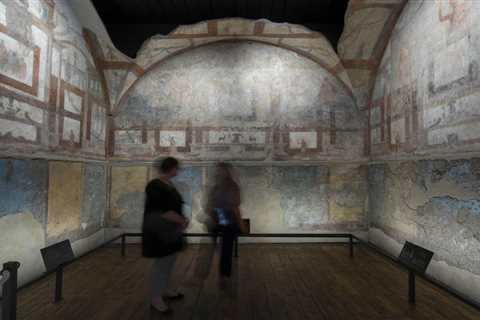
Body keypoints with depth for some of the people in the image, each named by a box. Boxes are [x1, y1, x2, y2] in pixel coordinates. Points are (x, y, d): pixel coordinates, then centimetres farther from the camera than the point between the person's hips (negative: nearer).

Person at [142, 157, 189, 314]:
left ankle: (164, 291, 35)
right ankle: (155, 299, 19)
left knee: (170, 261, 18)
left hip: (170, 229, 9)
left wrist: (182, 220, -2)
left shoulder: (169, 184, 7)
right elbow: (162, 211, -25)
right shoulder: (155, 186, -20)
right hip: (159, 231, -9)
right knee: (161, 263, 2)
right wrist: (182, 220, -16)